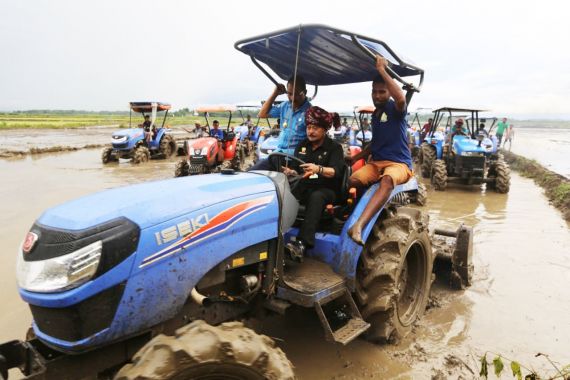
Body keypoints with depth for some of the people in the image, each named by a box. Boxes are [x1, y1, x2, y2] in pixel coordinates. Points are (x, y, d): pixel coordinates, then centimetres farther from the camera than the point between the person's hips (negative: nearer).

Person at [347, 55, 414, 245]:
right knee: (353, 181, -27)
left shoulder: (395, 109, -3)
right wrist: (355, 158, 18)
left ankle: (359, 226, -58)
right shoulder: (375, 114, 20)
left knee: (387, 181, -42)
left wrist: (382, 70, -23)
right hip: (376, 162, 7)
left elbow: (401, 99, -30)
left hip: (399, 163, -7)